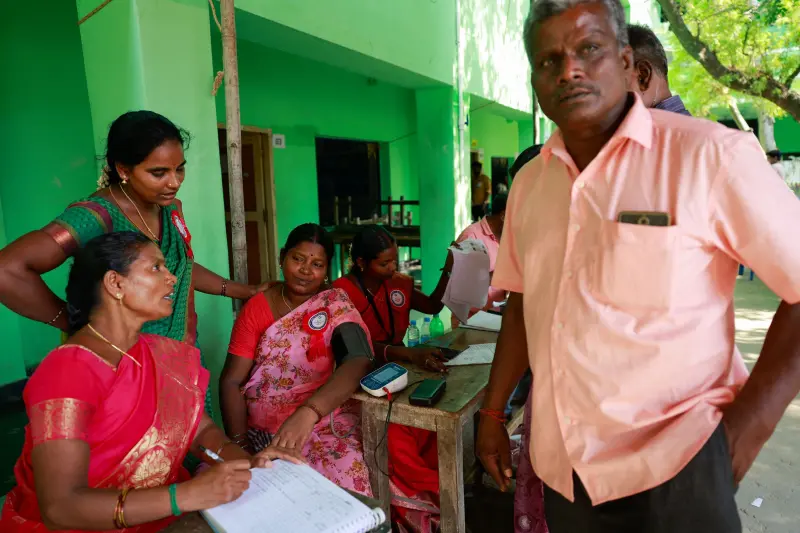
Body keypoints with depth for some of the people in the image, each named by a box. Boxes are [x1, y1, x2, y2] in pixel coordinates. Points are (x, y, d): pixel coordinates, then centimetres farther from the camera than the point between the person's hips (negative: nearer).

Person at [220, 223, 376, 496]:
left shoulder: (336, 304, -2)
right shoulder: (256, 307, 4)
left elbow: (359, 362, -19)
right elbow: (232, 381, 2)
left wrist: (308, 412, -34)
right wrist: (240, 443, -12)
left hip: (326, 424, -2)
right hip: (261, 431, 3)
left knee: (345, 484, -28)